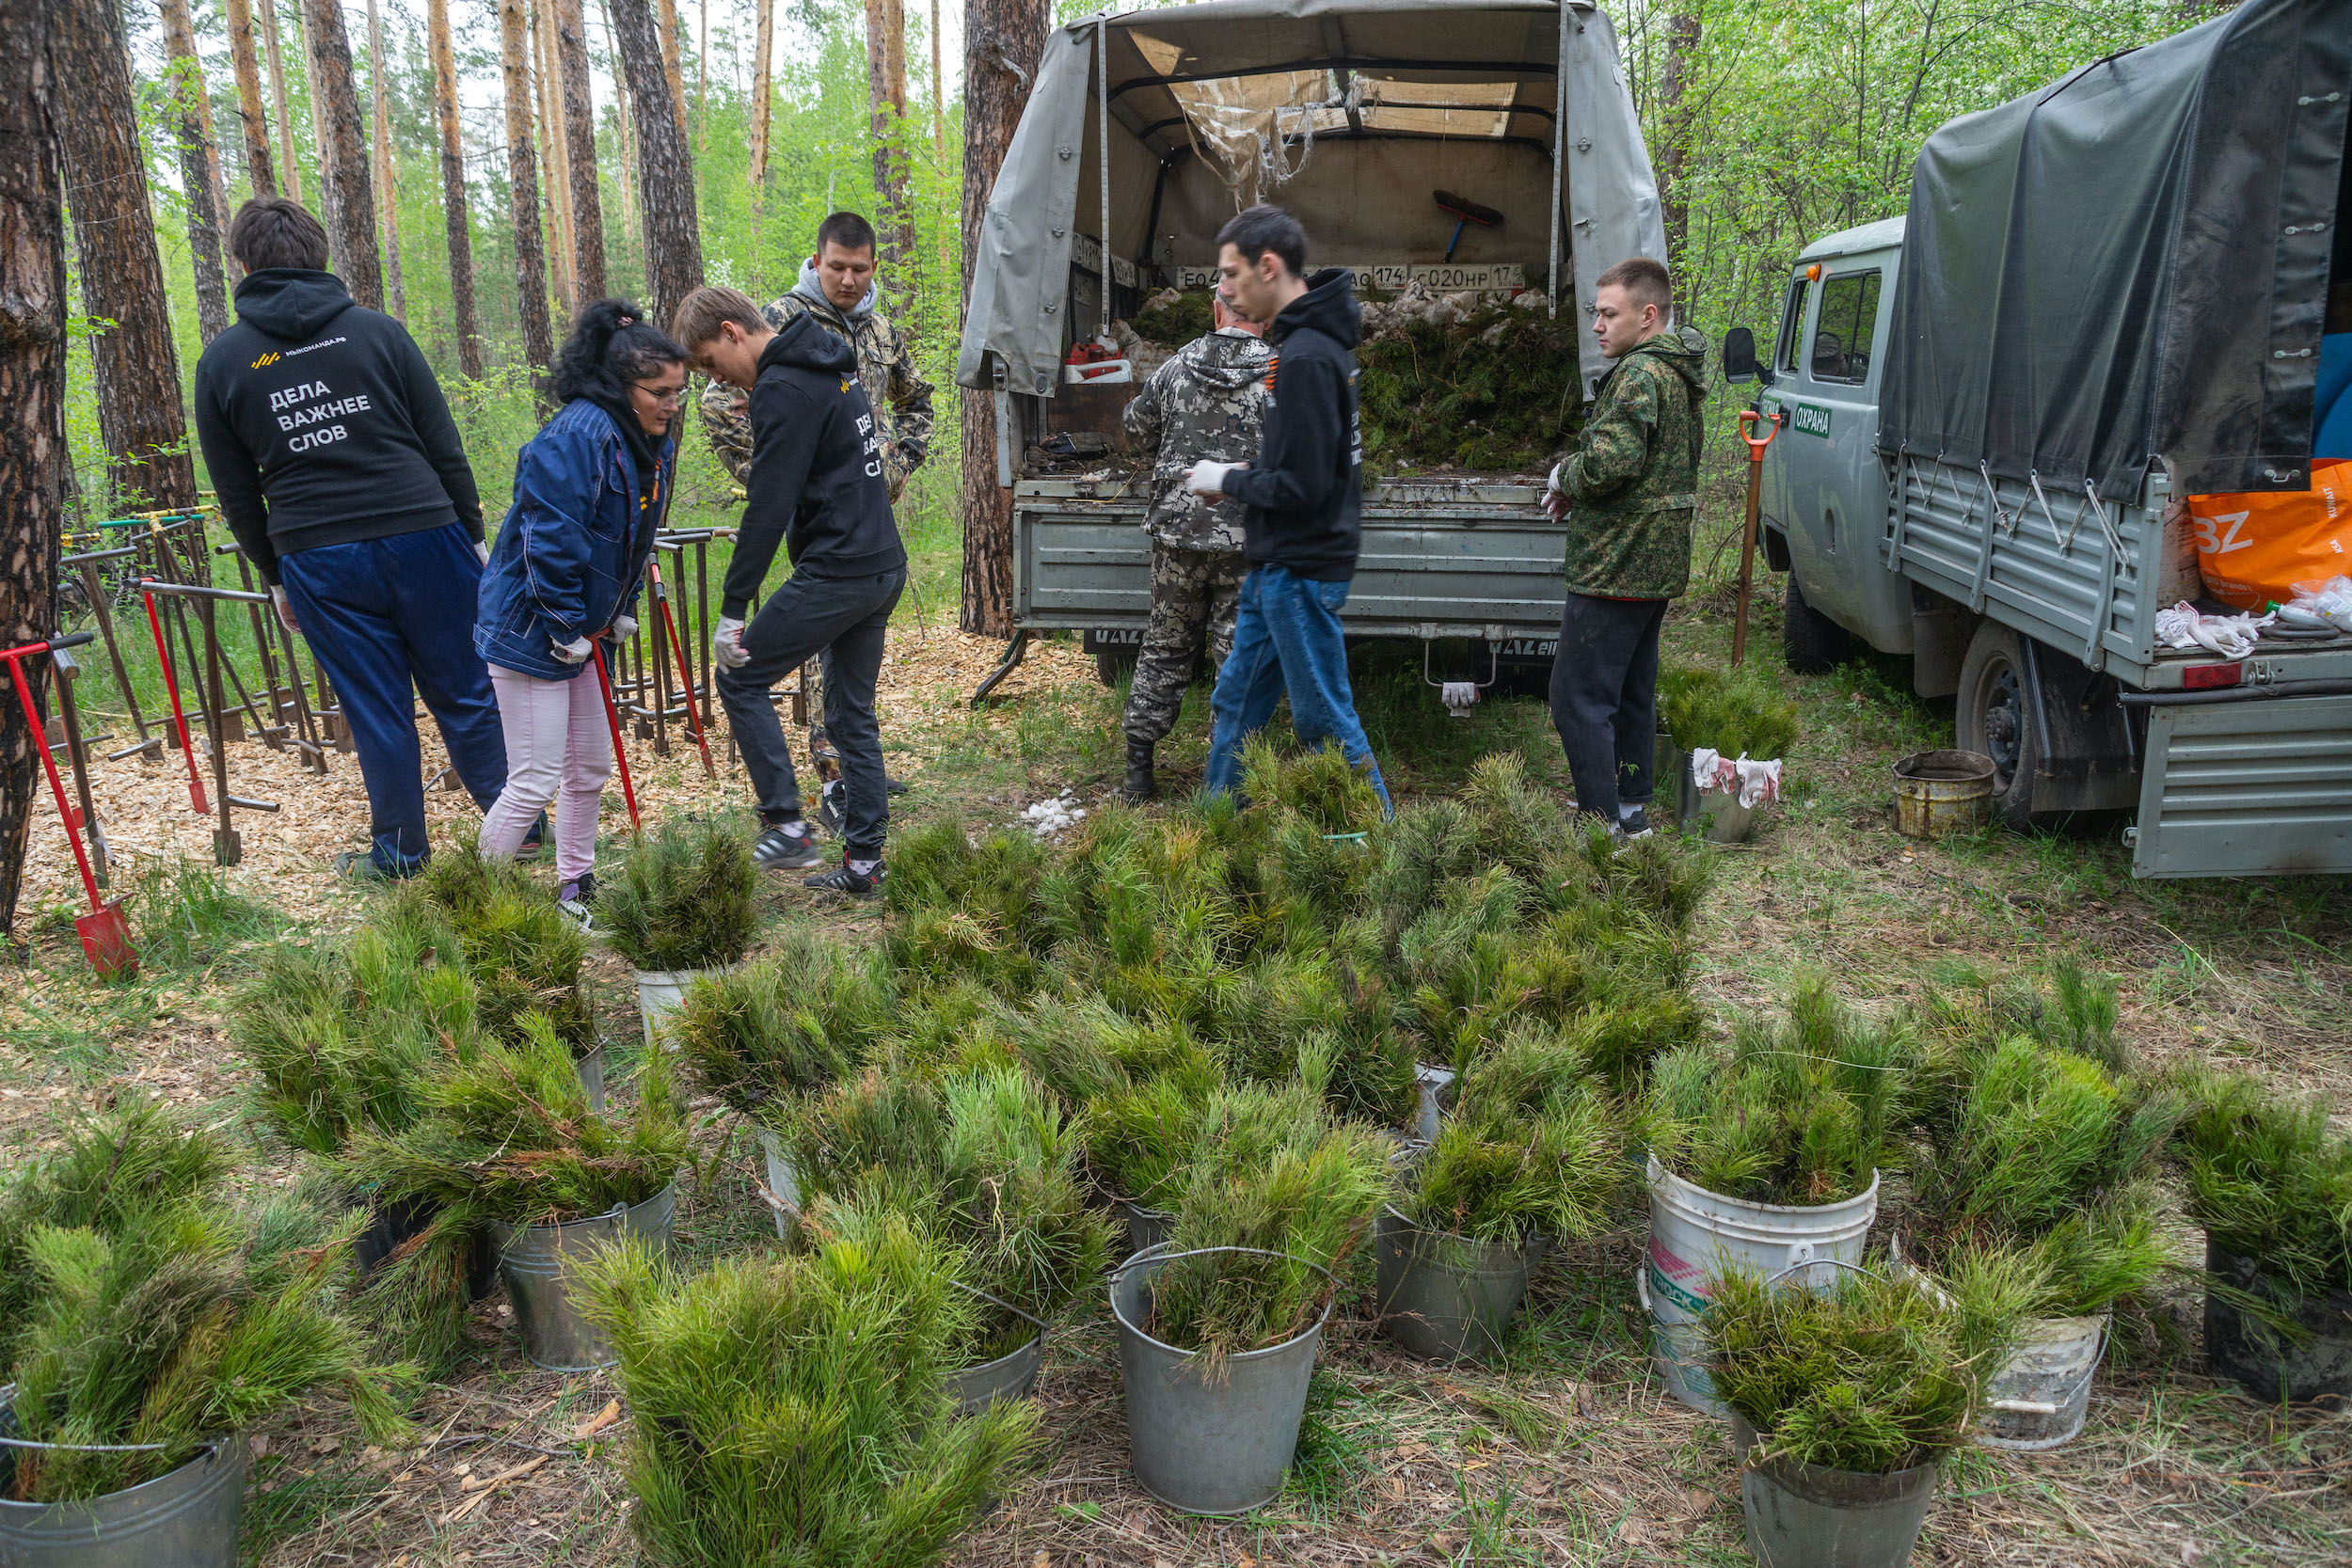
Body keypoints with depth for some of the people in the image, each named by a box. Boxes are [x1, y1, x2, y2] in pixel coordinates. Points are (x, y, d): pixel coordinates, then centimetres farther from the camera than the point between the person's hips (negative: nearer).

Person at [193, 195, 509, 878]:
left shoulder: (221, 362, 5)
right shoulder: (377, 330, 1)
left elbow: (238, 495, 9)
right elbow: (445, 450, 1)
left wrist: (275, 574, 19)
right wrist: (471, 534, 9)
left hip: (317, 562, 1)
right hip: (421, 539, 0)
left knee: (376, 712, 10)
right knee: (465, 692, 10)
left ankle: (398, 852, 20)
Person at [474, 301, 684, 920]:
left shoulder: (655, 442, 4)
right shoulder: (578, 435, -24)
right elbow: (550, 539, -26)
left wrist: (622, 610, 12)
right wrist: (566, 629, -20)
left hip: (578, 630, 9)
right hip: (529, 630, -9)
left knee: (591, 766, 17)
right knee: (536, 783, -6)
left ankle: (574, 886, 32)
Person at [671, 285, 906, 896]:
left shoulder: (783, 388, -13)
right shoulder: (831, 368, 17)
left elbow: (768, 508, -18)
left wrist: (732, 610, -14)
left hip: (835, 573, -9)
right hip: (885, 568, 9)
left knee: (740, 680, 4)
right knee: (853, 713, 14)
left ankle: (786, 825, 2)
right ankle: (863, 863, 18)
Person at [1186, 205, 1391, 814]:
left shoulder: (1307, 358, -22)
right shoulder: (1313, 340, 10)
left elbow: (1301, 488, -25)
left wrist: (1227, 481, -9)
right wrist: (1246, 472, 9)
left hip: (1301, 574, -10)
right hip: (1275, 569, 10)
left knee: (1325, 719, 0)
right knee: (1235, 702, 18)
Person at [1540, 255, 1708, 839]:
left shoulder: (1640, 374, -17)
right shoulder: (1679, 373, 16)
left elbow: (1612, 460, -28)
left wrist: (1565, 475, -8)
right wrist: (1577, 483, 11)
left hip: (1617, 565, -11)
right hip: (1658, 563, 11)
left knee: (1578, 697, -7)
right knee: (1632, 691, 18)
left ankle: (1605, 824, -5)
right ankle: (1633, 808, 26)